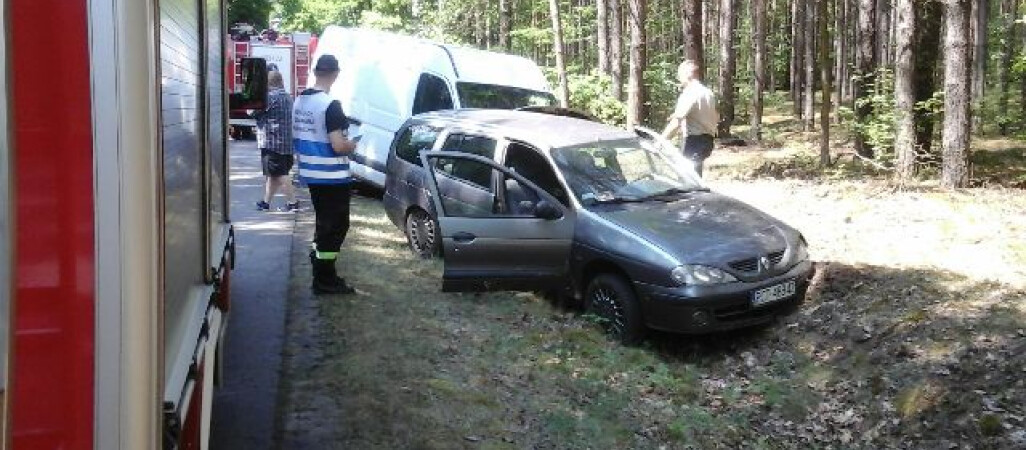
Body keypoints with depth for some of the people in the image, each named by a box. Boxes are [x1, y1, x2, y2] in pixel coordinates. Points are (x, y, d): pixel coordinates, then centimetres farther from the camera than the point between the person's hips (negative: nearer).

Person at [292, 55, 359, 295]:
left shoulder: (299, 101, 6)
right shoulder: (330, 105, -20)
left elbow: (296, 138, 14)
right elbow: (338, 145, -24)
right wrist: (352, 145, -5)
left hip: (311, 174, 8)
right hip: (332, 176, -8)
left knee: (323, 223, 20)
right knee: (336, 226, 2)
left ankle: (322, 273, 28)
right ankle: (325, 280, 6)